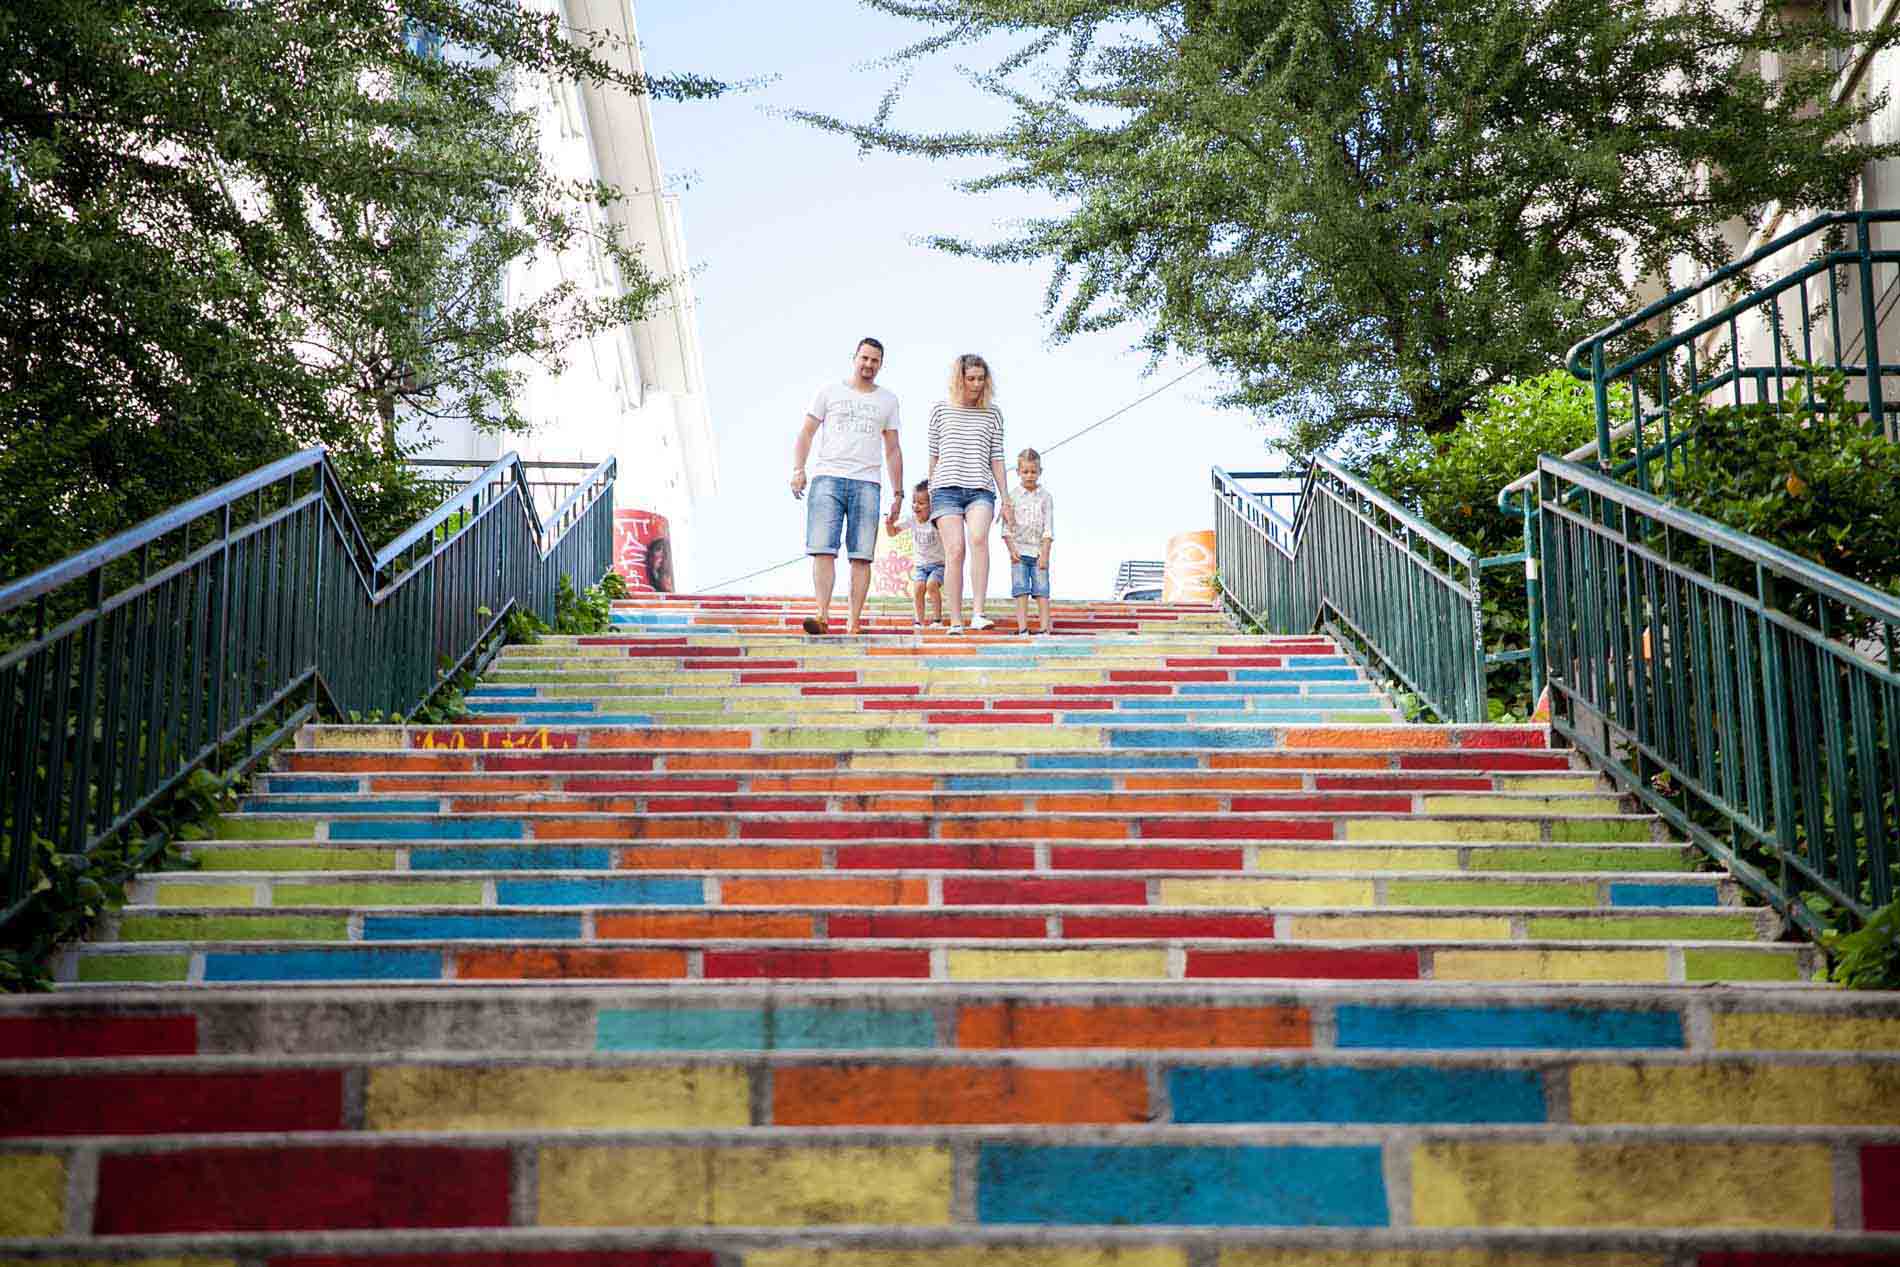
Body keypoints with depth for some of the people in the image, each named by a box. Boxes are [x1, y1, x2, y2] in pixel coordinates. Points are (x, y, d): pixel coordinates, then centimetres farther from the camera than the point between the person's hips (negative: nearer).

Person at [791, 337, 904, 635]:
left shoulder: (887, 401, 18)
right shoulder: (829, 392, 13)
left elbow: (893, 450, 19)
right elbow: (806, 433, 10)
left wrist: (898, 493, 12)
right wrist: (798, 469, -5)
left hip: (866, 484, 1)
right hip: (827, 478, -1)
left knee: (862, 555, -6)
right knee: (823, 549, -13)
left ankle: (854, 622, -7)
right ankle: (822, 613, -20)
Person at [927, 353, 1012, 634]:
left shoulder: (993, 413, 12)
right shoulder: (941, 410, 11)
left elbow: (996, 458, 12)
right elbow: (933, 455, 15)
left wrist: (1006, 500, 8)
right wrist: (929, 494, 15)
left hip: (981, 490, 0)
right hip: (947, 488, 0)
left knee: (979, 538, -28)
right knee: (955, 551, -13)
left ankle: (978, 613, -32)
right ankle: (955, 622, -9)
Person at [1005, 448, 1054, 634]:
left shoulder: (1045, 496, 5)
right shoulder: (1013, 496, 4)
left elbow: (1048, 528, 1)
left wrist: (1045, 554, -7)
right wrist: (1011, 549, -10)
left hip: (1039, 551, 0)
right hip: (1019, 550, 0)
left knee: (1041, 589, -2)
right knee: (1020, 589, -4)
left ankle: (1044, 627, -1)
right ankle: (1022, 627, -5)